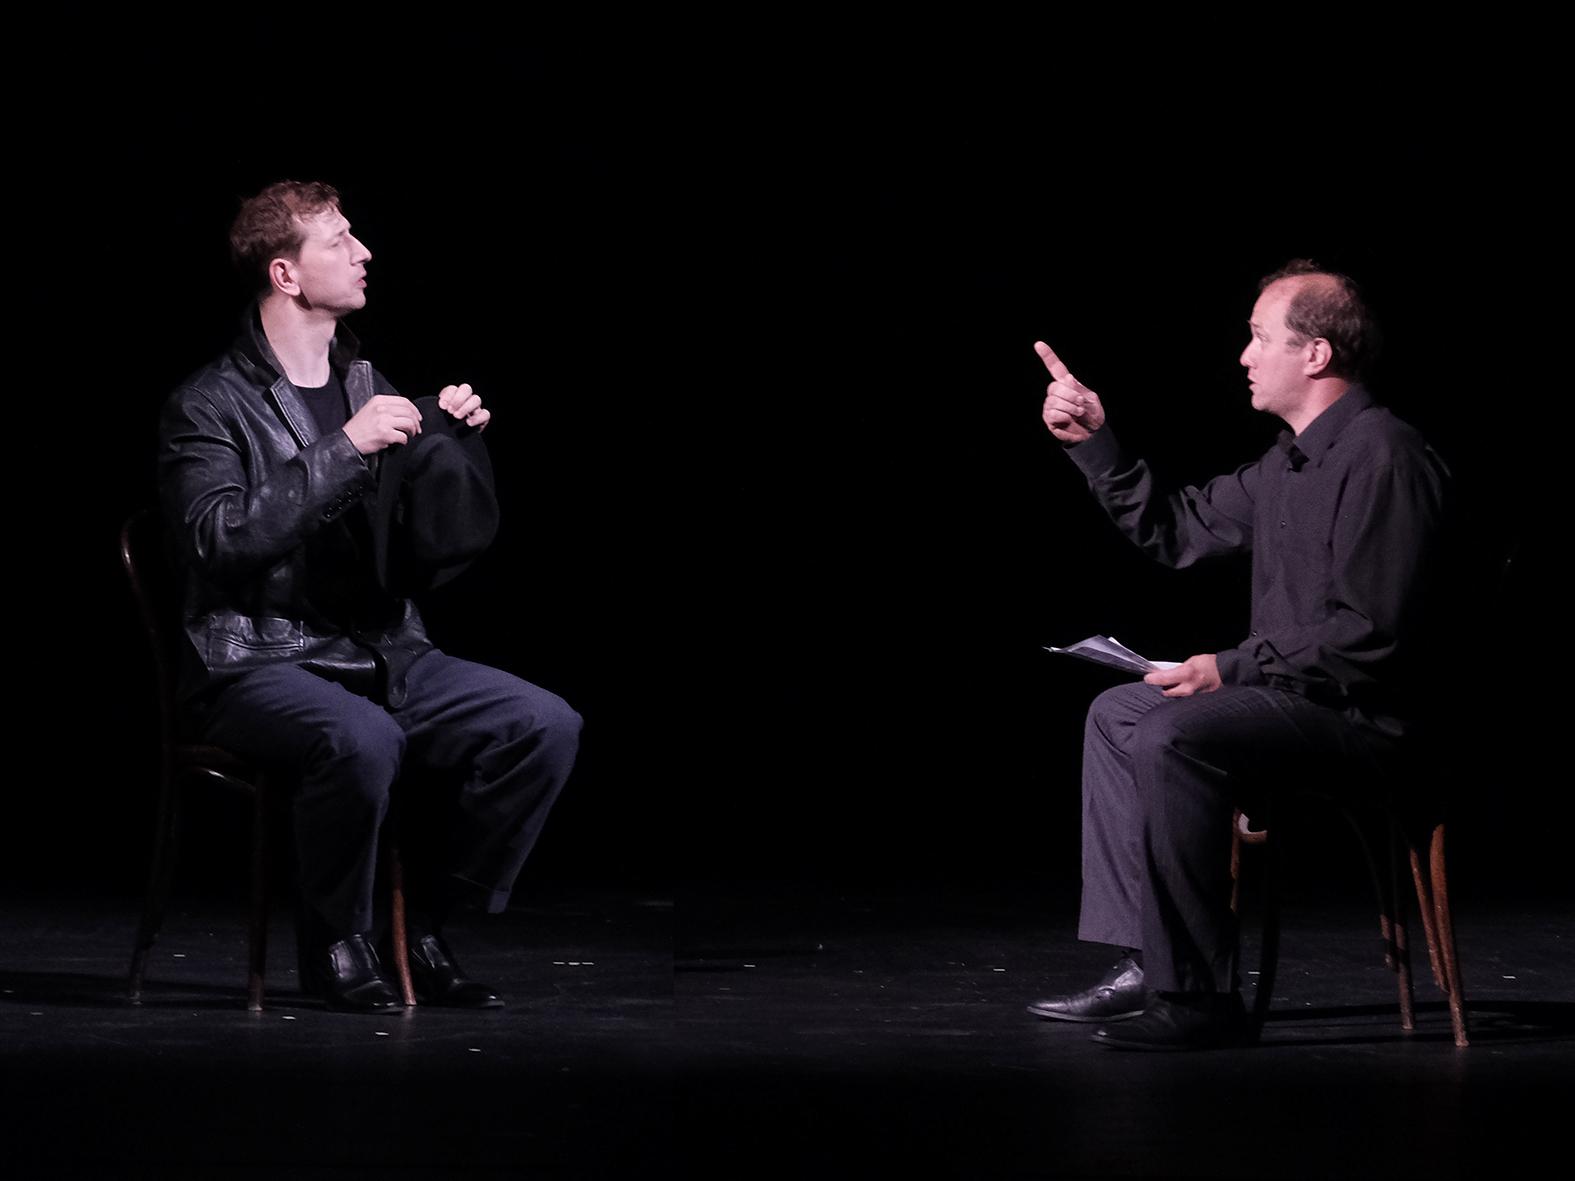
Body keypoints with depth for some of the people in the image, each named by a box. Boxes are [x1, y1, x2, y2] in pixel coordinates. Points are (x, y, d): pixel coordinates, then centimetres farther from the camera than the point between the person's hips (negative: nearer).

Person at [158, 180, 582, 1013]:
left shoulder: (368, 390, 14)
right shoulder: (210, 407, -4)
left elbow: (430, 560, 11)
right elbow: (219, 539, -22)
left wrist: (451, 445, -5)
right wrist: (344, 450, -23)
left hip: (382, 654, 6)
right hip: (260, 663, -6)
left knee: (545, 725, -15)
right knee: (363, 740, -38)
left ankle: (425, 925, -2)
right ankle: (335, 944, -13)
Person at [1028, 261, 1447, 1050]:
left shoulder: (1381, 456, -18)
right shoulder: (1288, 461, 15)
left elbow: (1367, 631, -24)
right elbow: (1174, 531, 22)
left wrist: (1231, 670, -21)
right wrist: (1093, 444, 14)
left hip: (1360, 713, -11)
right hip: (1290, 689, 11)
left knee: (1172, 739, -29)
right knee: (1116, 714, 16)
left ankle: (1201, 993, -24)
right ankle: (1143, 964, 6)